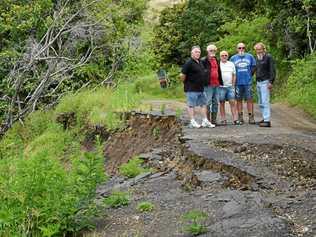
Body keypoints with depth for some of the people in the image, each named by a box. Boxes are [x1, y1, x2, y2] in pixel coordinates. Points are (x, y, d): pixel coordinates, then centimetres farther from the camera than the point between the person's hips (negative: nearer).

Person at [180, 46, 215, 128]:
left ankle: (205, 121, 16)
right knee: (191, 105, -1)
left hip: (200, 88, 9)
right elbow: (182, 75, -17)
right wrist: (186, 84, -6)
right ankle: (192, 122, 4)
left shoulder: (200, 63, 13)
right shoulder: (189, 63, -13)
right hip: (191, 89, -9)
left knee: (203, 104, 11)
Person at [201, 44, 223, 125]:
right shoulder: (204, 60, -4)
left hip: (216, 84, 8)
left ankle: (214, 120, 16)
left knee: (215, 103, 9)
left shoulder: (216, 60, 20)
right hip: (208, 85, -8)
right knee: (208, 103, -7)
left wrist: (220, 82, 22)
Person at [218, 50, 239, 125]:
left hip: (230, 87, 3)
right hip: (221, 87, -2)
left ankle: (235, 119, -3)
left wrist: (233, 85, 7)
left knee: (233, 102, -3)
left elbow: (234, 75, 15)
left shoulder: (231, 64, 14)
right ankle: (223, 119, 6)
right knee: (222, 103, 1)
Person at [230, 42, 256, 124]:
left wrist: (250, 75, 4)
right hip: (238, 83, 1)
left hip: (248, 82, -1)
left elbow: (254, 67, 11)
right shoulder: (233, 58, 7)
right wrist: (234, 78, 3)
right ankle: (240, 117, 11)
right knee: (239, 100, 5)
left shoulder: (250, 56, 7)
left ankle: (251, 117, 2)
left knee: (249, 99, -2)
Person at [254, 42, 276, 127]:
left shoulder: (268, 57, -5)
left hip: (265, 82, -8)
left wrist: (271, 82, -17)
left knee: (265, 102, -12)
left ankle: (267, 121, -13)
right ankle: (265, 118, 16)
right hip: (258, 82, 8)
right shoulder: (257, 58, 16)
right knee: (260, 103, 9)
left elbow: (272, 70, -10)